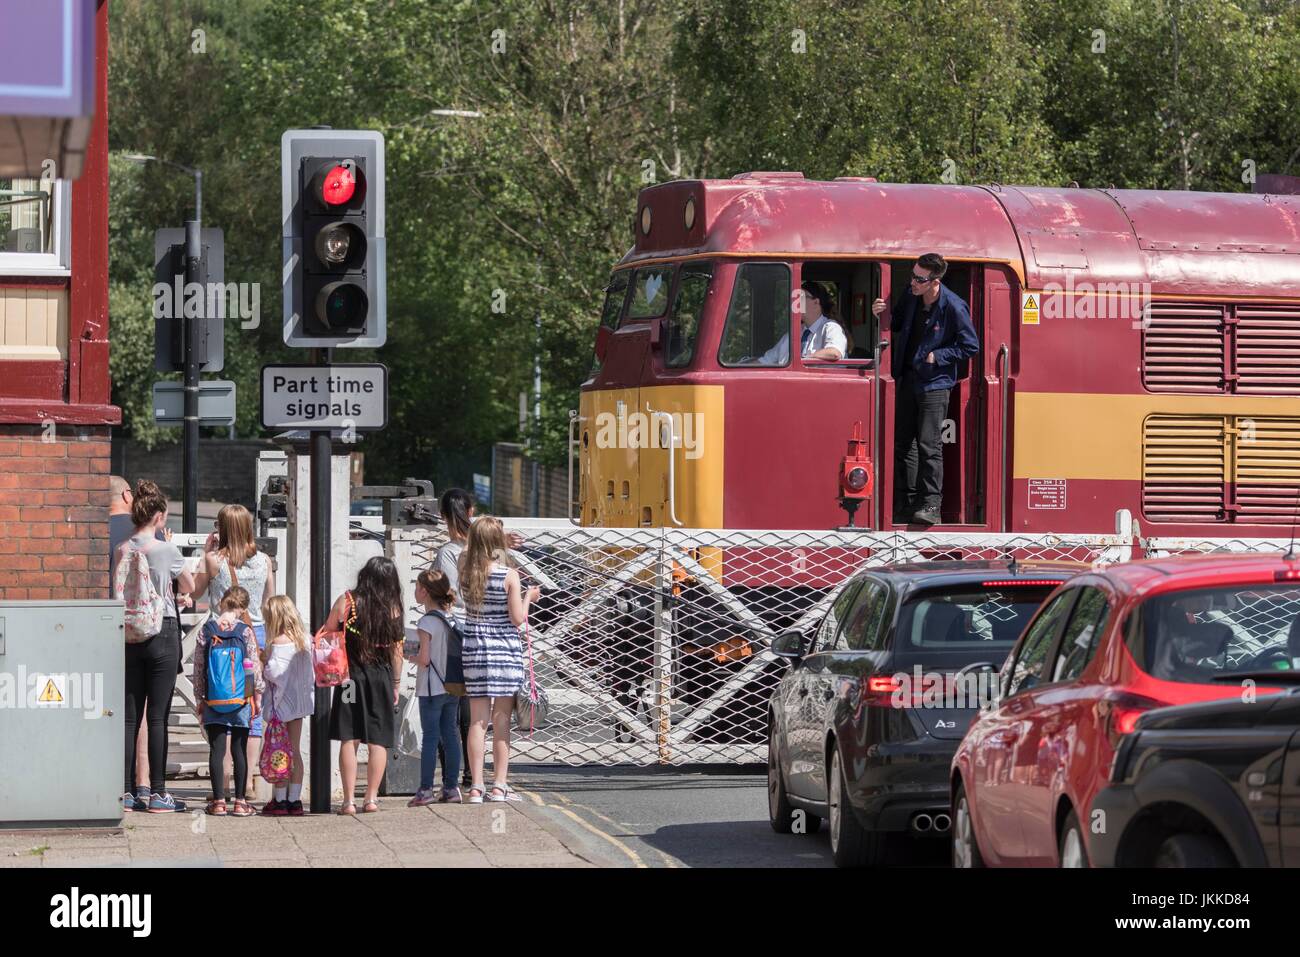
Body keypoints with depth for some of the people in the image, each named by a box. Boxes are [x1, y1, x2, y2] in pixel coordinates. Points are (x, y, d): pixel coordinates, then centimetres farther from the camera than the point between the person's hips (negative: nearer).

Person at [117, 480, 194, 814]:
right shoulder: (166, 551, -8)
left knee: (130, 717, 6)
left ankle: (127, 791, 5)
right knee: (157, 717, -1)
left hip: (129, 634, 4)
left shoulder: (121, 551, 2)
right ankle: (157, 792, 1)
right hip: (163, 634, -4)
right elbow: (190, 586, 8)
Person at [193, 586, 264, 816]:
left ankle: (218, 800, 1)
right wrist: (258, 696, 8)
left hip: (213, 700, 1)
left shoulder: (205, 631, -2)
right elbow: (255, 666, -3)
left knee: (216, 750, 3)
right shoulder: (246, 632, -6)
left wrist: (200, 697, 10)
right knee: (239, 750, 5)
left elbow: (198, 667, 1)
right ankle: (240, 801, 5)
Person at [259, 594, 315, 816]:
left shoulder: (278, 643, -18)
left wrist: (264, 661, -6)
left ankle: (280, 799, 3)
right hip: (300, 699, 7)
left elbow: (275, 673, -20)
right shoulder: (304, 640, 5)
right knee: (295, 751, 10)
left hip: (281, 702, -7)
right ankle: (295, 799, 10)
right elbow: (310, 672, 9)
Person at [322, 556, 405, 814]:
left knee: (348, 739, 2)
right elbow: (396, 650, 1)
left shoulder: (346, 602, -5)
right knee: (378, 741, 6)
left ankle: (349, 800, -2)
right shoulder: (392, 609, -3)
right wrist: (396, 683, 10)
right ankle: (371, 798, 4)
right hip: (381, 677, 1)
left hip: (350, 676, -1)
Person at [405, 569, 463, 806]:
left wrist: (410, 657, 2)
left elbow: (424, 659, -18)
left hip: (432, 688, -6)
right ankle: (451, 788, 9)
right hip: (453, 686, 6)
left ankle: (426, 789, -4)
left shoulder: (427, 622, -14)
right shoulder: (452, 618, 6)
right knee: (450, 735, 9)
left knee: (430, 737, -3)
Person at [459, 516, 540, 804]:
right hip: (505, 650, -3)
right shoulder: (509, 576, -11)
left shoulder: (465, 572, -3)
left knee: (477, 721, 5)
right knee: (502, 721, 4)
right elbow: (517, 619, -10)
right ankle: (499, 786, 5)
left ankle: (476, 787, 3)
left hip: (474, 650, 3)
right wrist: (528, 597, 7)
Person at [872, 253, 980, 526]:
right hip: (908, 378, 7)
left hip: (934, 383, -7)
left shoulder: (953, 307, -17)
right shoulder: (911, 298, 1)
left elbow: (971, 346, -11)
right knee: (903, 442, 9)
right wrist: (884, 315, -5)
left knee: (929, 444, -9)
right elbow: (897, 325, 17)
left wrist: (937, 356, -14)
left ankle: (931, 505, -5)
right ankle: (905, 503, 16)